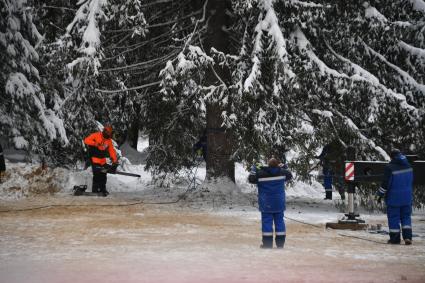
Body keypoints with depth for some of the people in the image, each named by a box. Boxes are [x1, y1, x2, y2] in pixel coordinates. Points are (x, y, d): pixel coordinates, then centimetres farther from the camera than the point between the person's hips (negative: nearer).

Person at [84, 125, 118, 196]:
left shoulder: (109, 140, 7)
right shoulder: (96, 135, -8)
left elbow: (112, 150, 6)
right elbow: (86, 140, -12)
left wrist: (115, 160, -2)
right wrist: (95, 143, -26)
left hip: (102, 161, 6)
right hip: (95, 159, -6)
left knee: (103, 174, 11)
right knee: (97, 174, -12)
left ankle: (102, 189, 24)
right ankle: (95, 190, -5)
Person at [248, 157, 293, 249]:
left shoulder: (261, 173, -12)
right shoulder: (281, 172, -3)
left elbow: (251, 179, -1)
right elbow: (289, 175, 17)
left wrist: (253, 170, 12)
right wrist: (285, 168, 31)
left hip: (266, 204, -3)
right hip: (279, 204, 3)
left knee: (267, 222, 0)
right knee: (279, 222, 9)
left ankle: (267, 244, -2)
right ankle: (280, 244, 10)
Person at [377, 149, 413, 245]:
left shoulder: (389, 167, -16)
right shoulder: (408, 166, 5)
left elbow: (386, 183, -16)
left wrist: (380, 194, -5)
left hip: (394, 197, -5)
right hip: (407, 197, 5)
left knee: (393, 217, 4)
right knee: (406, 216, 12)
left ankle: (395, 238, 6)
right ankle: (407, 236, 1)